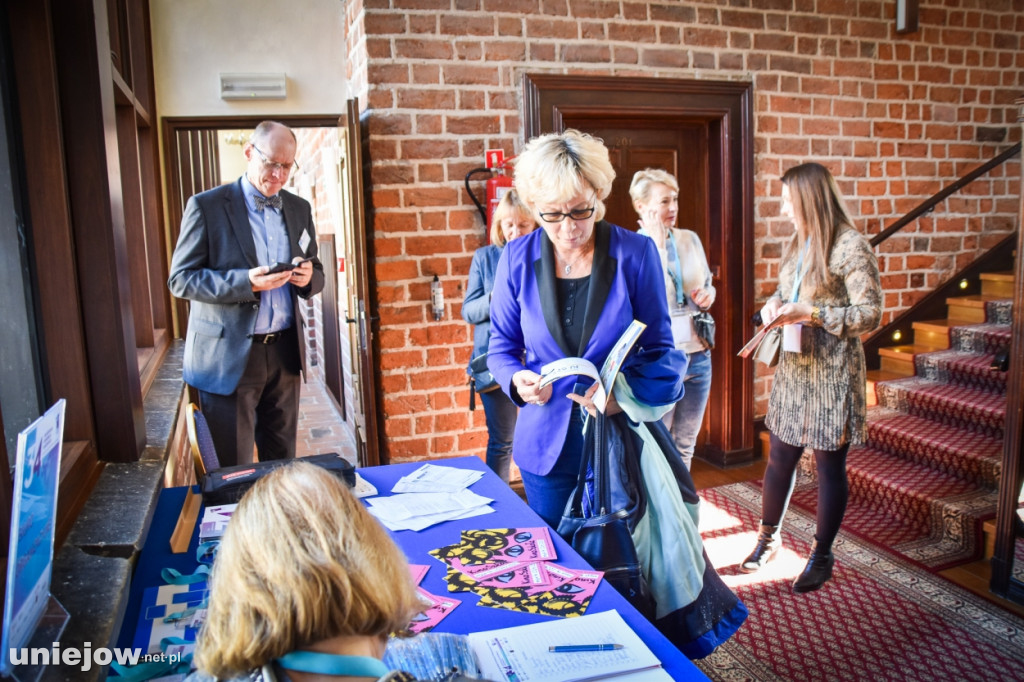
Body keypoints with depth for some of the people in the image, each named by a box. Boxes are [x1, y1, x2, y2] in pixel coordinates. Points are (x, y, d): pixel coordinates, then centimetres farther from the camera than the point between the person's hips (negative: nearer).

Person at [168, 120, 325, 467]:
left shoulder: (299, 209, 11)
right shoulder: (207, 206, -4)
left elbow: (316, 275, 17)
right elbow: (180, 279, -7)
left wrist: (308, 277, -9)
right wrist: (245, 282, -22)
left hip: (284, 351, 4)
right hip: (227, 356, -4)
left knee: (282, 461, 12)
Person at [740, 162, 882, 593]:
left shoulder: (851, 246, -13)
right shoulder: (800, 243, 11)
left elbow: (870, 314, -16)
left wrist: (810, 313, -22)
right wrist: (776, 305, 1)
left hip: (832, 373, -7)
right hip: (793, 365, 7)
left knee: (828, 465, 6)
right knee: (779, 457, 14)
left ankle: (822, 554, 22)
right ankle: (768, 537, 31)